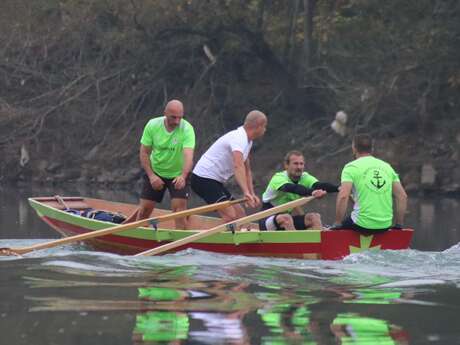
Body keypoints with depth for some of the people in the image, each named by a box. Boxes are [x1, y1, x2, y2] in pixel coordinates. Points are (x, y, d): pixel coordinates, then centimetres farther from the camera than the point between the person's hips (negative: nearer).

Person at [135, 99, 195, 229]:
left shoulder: (187, 129, -24)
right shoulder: (152, 125, -16)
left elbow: (188, 155, -37)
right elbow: (144, 153, -9)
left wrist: (183, 176, -54)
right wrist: (151, 175, -20)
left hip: (178, 175, -2)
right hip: (155, 172, 2)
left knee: (179, 207, -15)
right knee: (144, 208, 4)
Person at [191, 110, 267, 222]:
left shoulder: (247, 141, 13)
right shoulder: (239, 138, -21)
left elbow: (247, 170, 21)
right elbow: (238, 166, -38)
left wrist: (252, 194, 10)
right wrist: (246, 192, -49)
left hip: (214, 181, 11)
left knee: (240, 215, 8)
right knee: (230, 217, -22)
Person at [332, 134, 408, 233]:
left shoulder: (351, 167, -3)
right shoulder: (387, 166, 12)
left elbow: (343, 196, -17)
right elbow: (402, 196, 10)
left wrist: (337, 224, -9)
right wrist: (399, 224, 16)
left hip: (363, 225, -5)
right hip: (385, 226, 5)